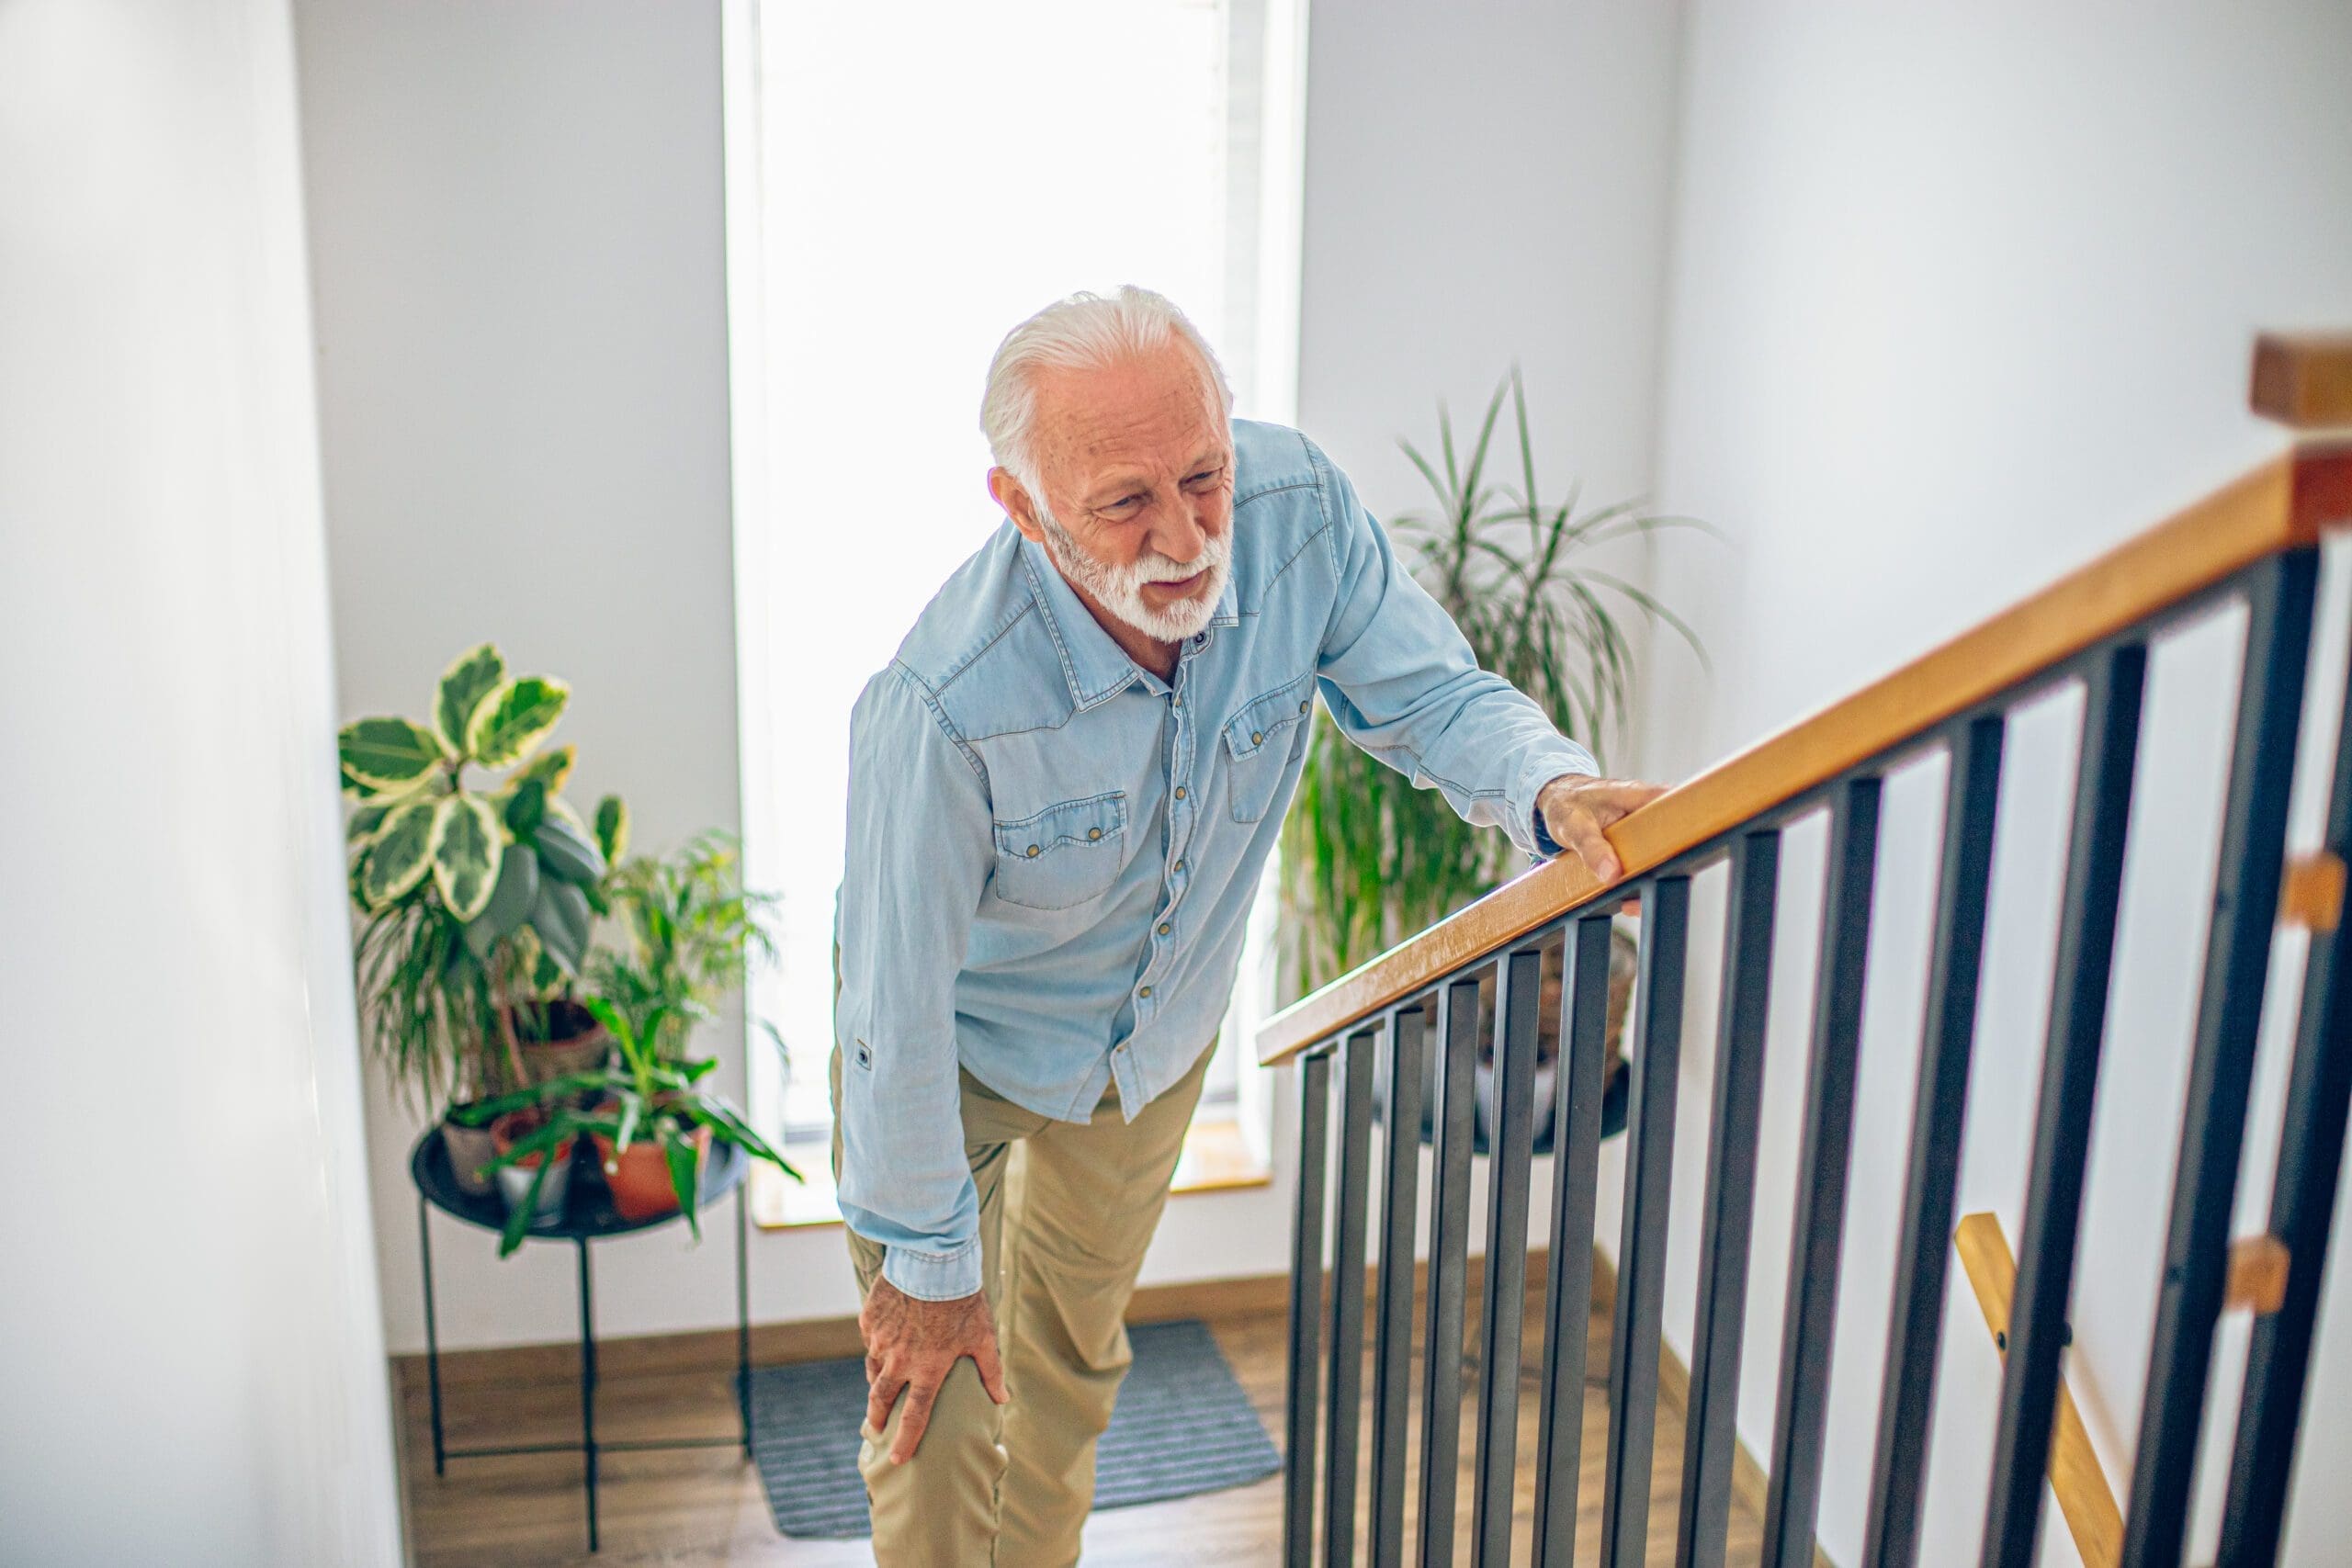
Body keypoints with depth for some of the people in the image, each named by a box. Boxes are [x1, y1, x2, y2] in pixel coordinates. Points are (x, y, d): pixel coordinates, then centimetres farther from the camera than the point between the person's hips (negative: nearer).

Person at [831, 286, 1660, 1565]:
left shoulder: (1301, 512, -29)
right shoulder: (943, 704, -41)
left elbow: (1431, 695, -17)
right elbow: (897, 1010, -30)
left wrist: (1551, 788, -40)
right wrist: (927, 1264, -18)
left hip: (1159, 1031, 5)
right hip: (966, 1046, -4)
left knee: (1071, 1362, 26)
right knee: (937, 1422, 0)